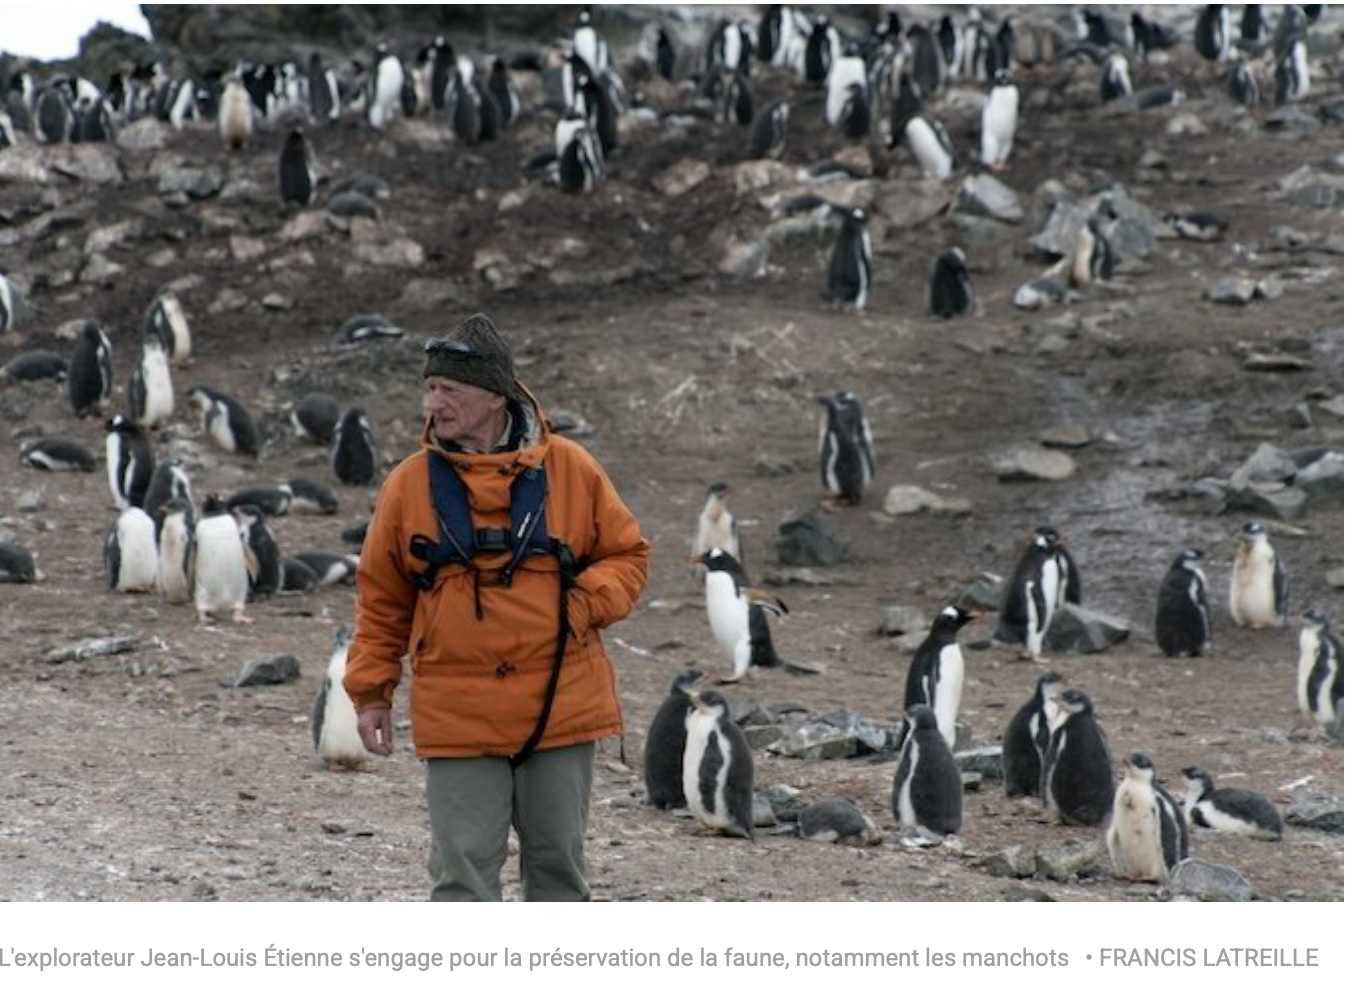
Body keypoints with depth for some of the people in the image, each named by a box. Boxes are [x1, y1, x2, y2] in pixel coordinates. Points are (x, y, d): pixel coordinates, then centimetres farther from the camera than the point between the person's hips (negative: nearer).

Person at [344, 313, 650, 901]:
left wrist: (584, 603, -9)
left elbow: (626, 554, 10)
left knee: (558, 859, 10)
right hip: (456, 718, 0)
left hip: (560, 709, 0)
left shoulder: (569, 469, 1)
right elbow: (381, 599, 10)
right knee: (463, 868, -2)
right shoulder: (410, 483, 2)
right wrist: (371, 693, 7)